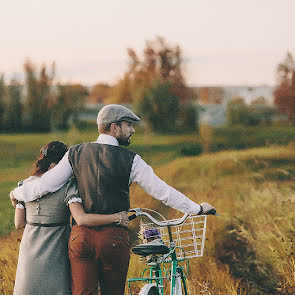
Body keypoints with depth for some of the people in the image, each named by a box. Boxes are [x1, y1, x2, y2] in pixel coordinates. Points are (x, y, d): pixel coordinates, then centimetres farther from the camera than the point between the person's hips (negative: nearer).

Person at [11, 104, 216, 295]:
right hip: (114, 238, -2)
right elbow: (162, 191, -4)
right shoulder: (130, 160, -6)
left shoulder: (76, 153, 2)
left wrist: (18, 193, 19)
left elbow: (45, 185, 0)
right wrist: (198, 208, 6)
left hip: (81, 237, 2)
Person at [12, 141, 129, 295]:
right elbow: (81, 219, -25)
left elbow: (19, 223, 3)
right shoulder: (67, 186, -12)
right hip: (55, 257, -4)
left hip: (29, 252, 4)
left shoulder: (25, 185, 1)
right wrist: (117, 217, -21)